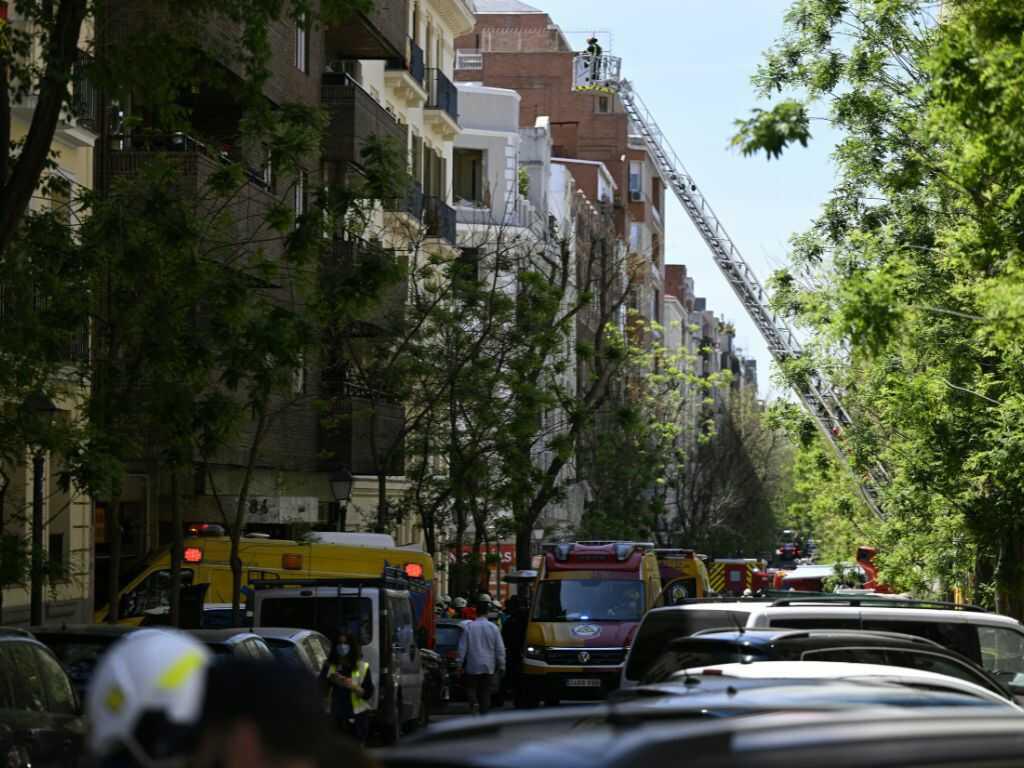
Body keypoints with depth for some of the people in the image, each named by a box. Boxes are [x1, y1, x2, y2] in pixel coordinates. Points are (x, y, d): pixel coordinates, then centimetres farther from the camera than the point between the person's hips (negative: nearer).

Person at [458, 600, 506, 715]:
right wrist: (501, 665, 7)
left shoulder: (469, 627, -8)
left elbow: (462, 648, -4)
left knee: (470, 687, 11)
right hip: (488, 667, 1)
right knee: (485, 691, 9)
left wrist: (460, 664, 4)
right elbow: (500, 648, -1)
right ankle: (484, 713, 7)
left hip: (472, 666, -1)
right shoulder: (493, 628, -4)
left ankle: (474, 702, -16)